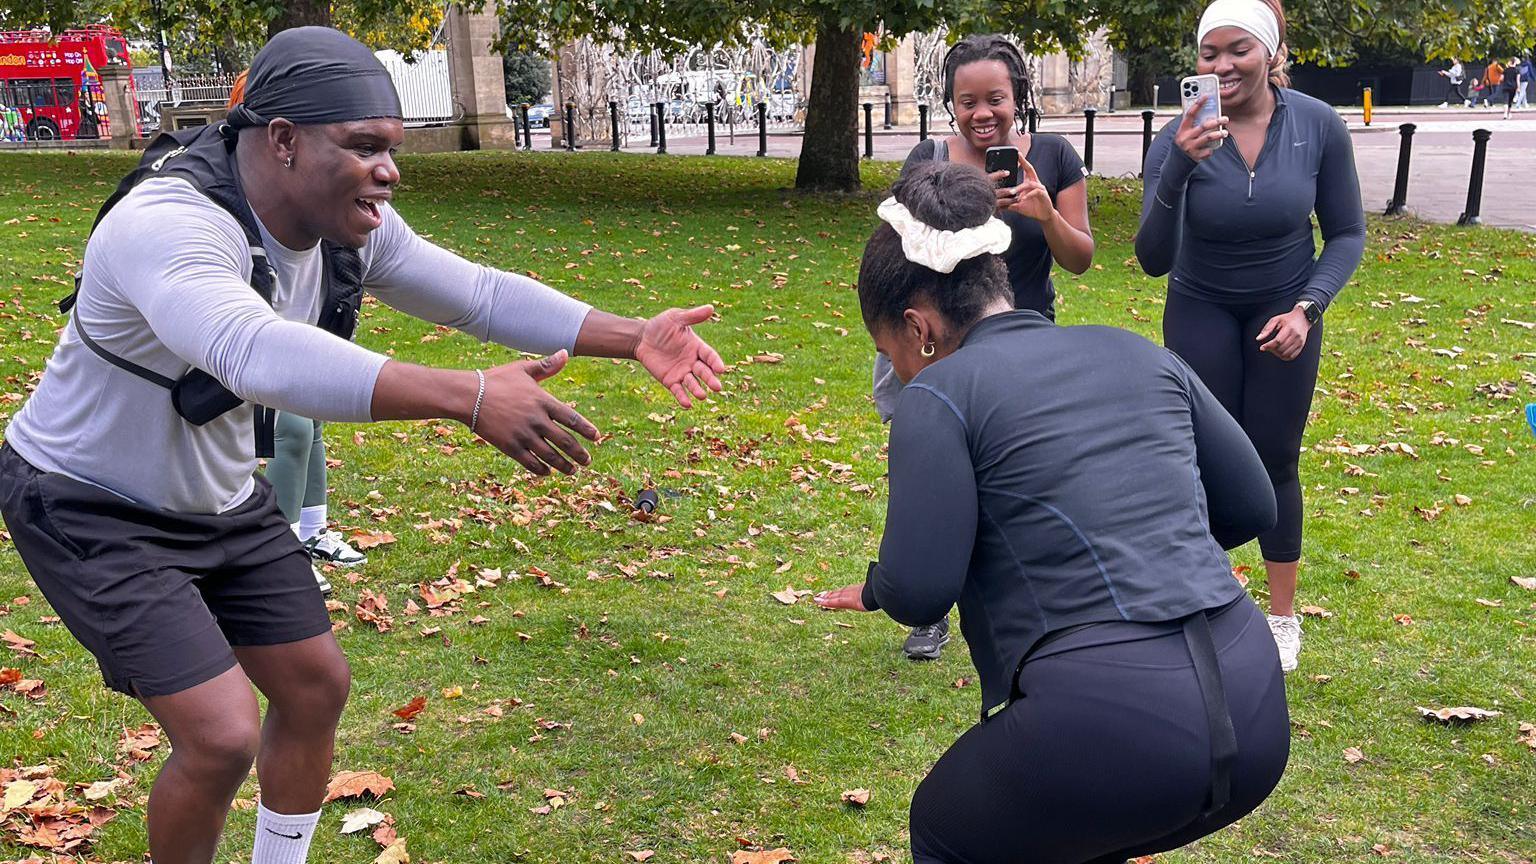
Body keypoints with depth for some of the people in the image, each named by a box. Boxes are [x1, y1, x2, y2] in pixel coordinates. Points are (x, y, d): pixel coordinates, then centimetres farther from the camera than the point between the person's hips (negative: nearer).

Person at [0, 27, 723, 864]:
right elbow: (259, 355, -54)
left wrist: (635, 337, -15)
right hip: (93, 510, -7)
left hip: (221, 501, 8)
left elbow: (479, 292, -5)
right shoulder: (168, 226, -35)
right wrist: (469, 396, -62)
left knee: (316, 685, 11)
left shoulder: (349, 224, -11)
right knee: (224, 737, -14)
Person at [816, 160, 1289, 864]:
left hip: (1109, 731, -6)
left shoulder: (939, 395, -5)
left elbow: (919, 590, -11)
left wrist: (875, 591, 11)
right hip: (1256, 713, 7)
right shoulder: (1137, 352, 12)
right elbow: (1252, 506, 16)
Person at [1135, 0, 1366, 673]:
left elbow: (1346, 234, -4)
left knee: (1274, 462, 5)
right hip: (1202, 312, 0)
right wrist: (1178, 171, -38)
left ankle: (1283, 616, 22)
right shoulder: (1179, 139, -19)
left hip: (1285, 311, 1)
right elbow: (1153, 260, -25)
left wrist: (1307, 308, -18)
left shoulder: (1318, 126, -15)